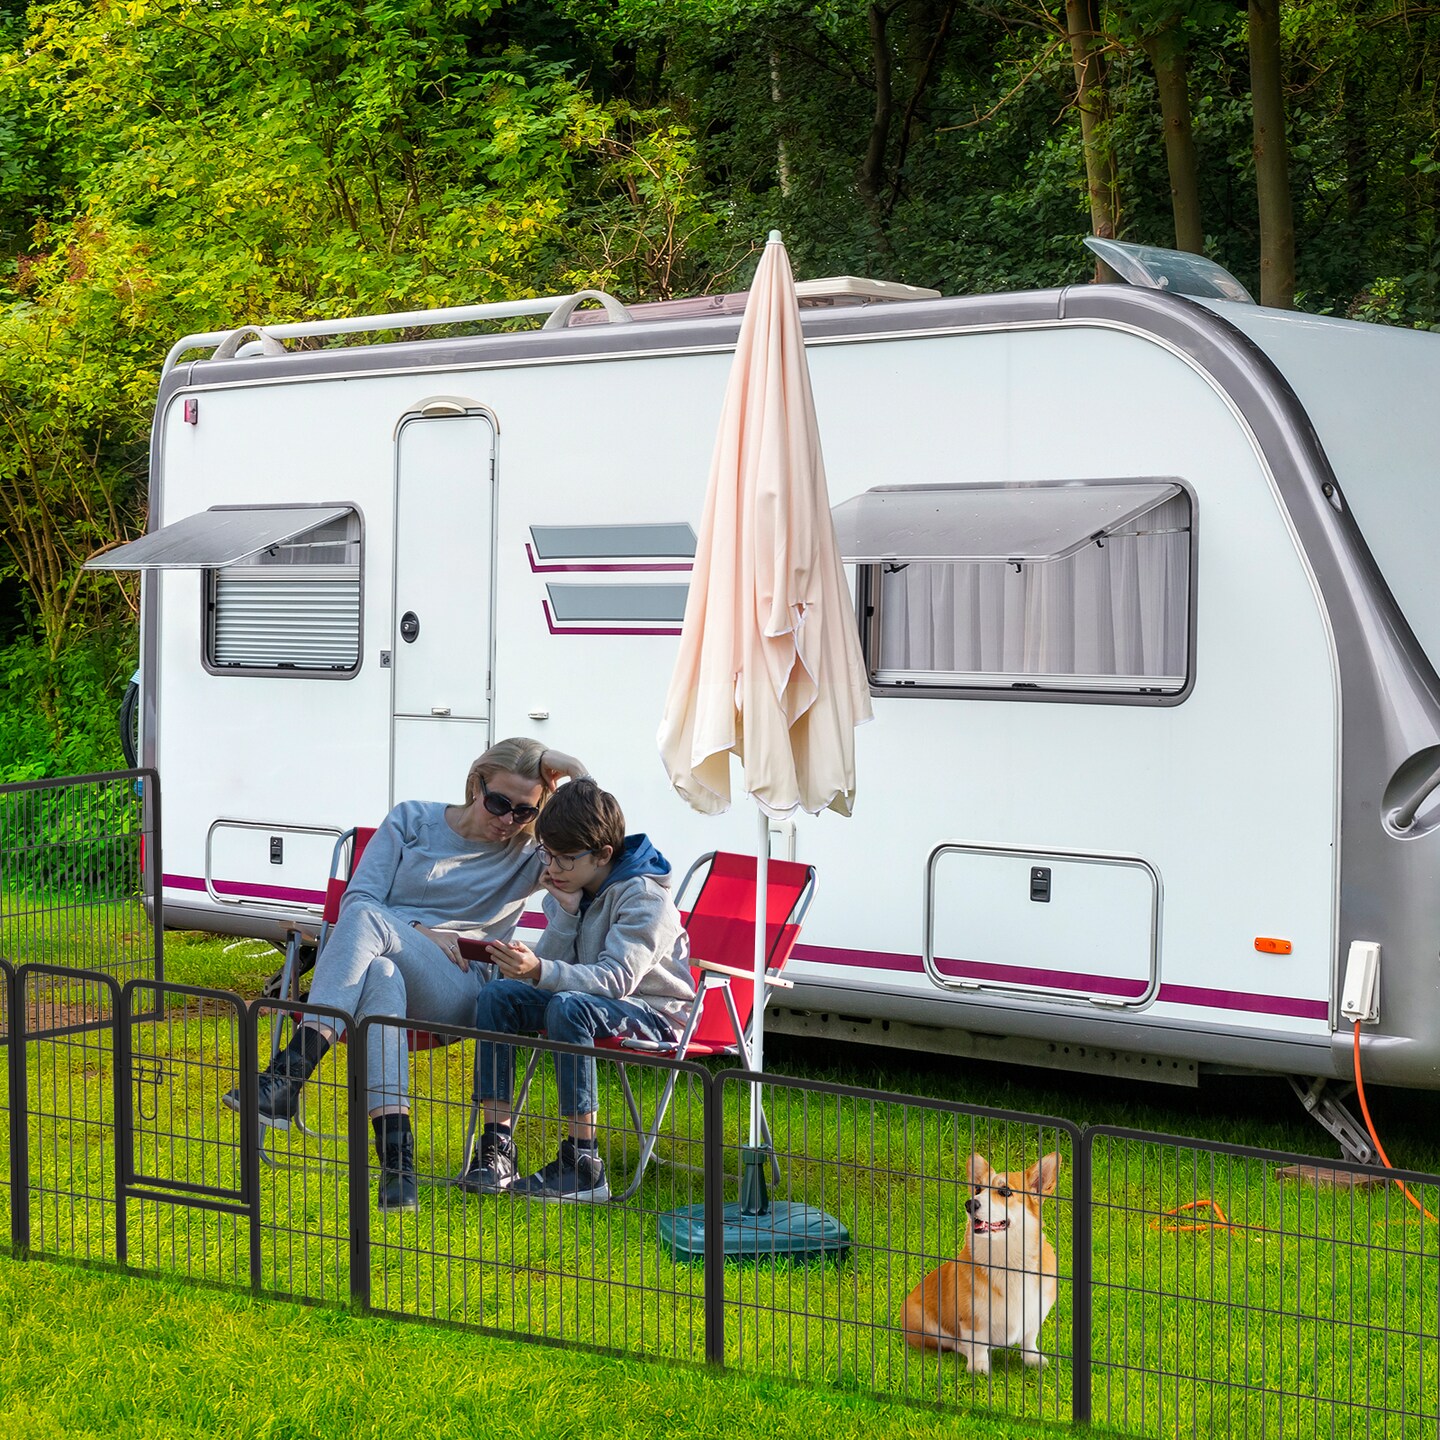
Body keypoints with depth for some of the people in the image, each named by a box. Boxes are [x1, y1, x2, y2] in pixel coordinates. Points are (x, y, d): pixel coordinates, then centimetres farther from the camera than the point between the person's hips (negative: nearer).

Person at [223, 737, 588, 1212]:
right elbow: (356, 897, 7)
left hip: (457, 992, -2)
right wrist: (418, 932, -8)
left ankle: (290, 1072, -45)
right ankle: (396, 1153, -53)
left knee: (367, 920, -32)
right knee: (379, 975, -40)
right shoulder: (413, 821, 14)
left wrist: (574, 771, -5)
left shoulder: (529, 856, 12)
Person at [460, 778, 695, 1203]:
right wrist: (566, 912, -17)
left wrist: (540, 972, -44)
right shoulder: (572, 887, 4)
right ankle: (497, 1145, -18)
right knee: (497, 995, -14)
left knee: (567, 1006, -37)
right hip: (586, 997, 8)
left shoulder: (644, 897, -19)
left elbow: (616, 978, -31)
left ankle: (583, 1164, -35)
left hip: (653, 1012, -8)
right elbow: (551, 969, -2)